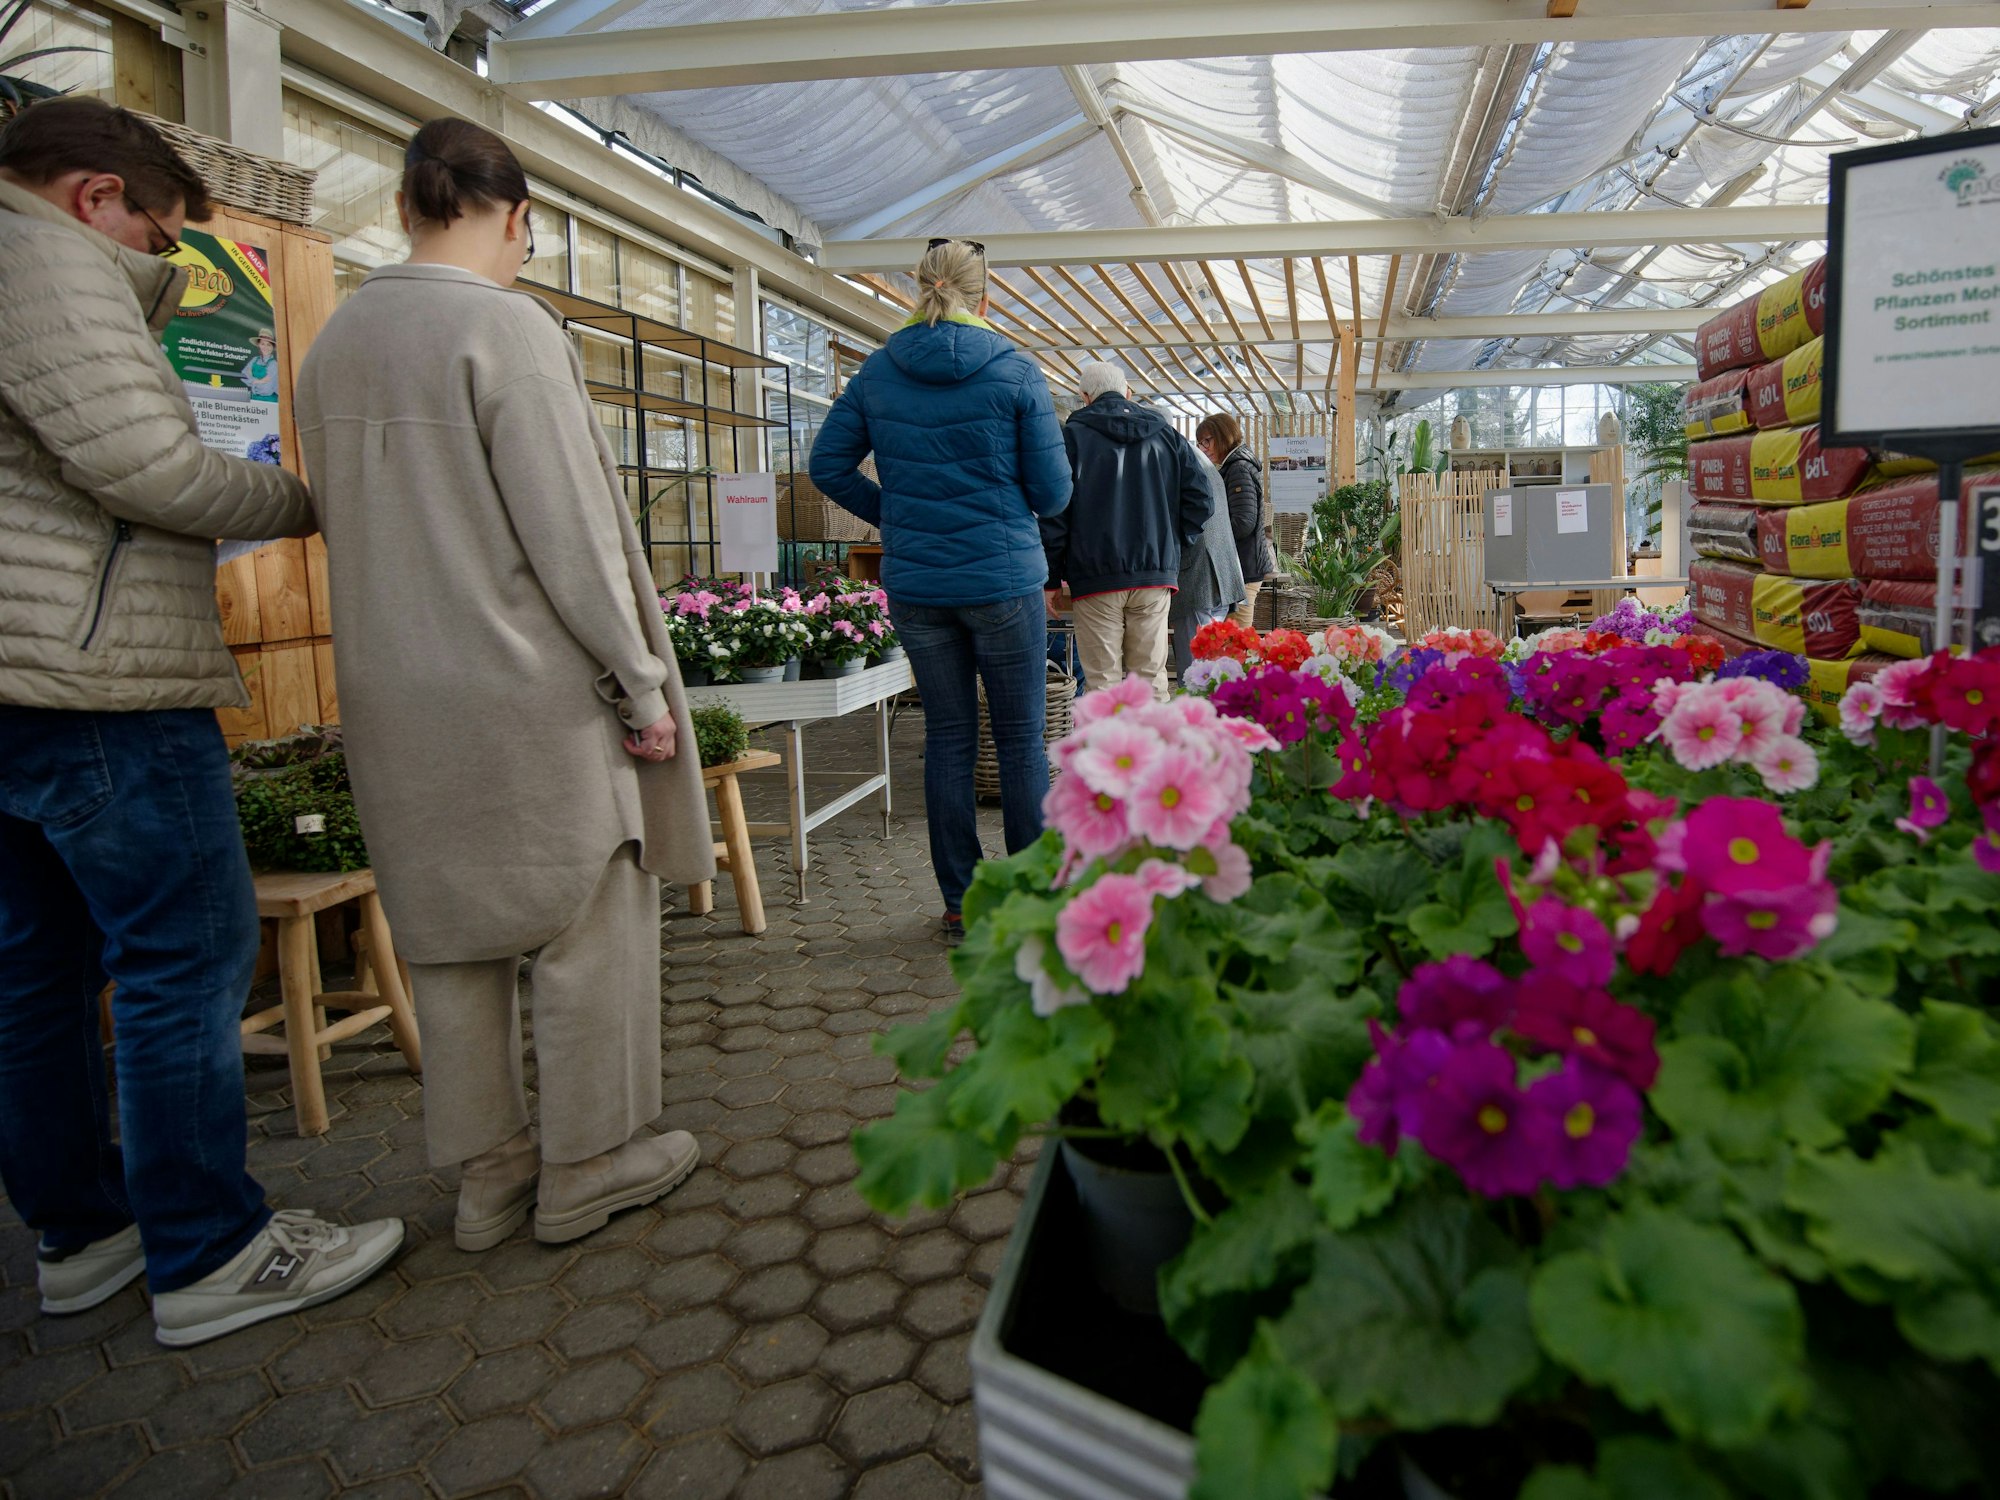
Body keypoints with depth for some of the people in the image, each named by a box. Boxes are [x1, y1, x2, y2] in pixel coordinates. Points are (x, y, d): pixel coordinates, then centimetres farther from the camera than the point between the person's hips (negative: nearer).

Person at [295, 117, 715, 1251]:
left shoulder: (333, 345, 10)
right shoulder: (508, 328, -12)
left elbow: (340, 521, 15)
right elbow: (571, 532, -16)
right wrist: (642, 685, -10)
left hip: (396, 694, 8)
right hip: (530, 691, -7)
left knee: (453, 934, 14)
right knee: (589, 926, 6)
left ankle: (488, 1174, 26)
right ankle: (589, 1167, 18)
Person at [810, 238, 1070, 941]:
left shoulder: (877, 372, 3)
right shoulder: (1015, 372, -6)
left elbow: (828, 464, 5)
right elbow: (1052, 492, -4)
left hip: (914, 585, 3)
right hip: (1003, 579, -3)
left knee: (948, 738, 10)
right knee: (1021, 738, 6)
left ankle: (961, 903, 17)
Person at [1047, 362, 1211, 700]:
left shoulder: (1073, 435, 2)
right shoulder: (1166, 435, 12)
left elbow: (1053, 510, -4)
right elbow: (1200, 499, 8)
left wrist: (1053, 577, 1)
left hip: (1095, 577, -3)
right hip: (1156, 576, 3)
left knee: (1103, 682, -2)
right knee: (1151, 680, 7)